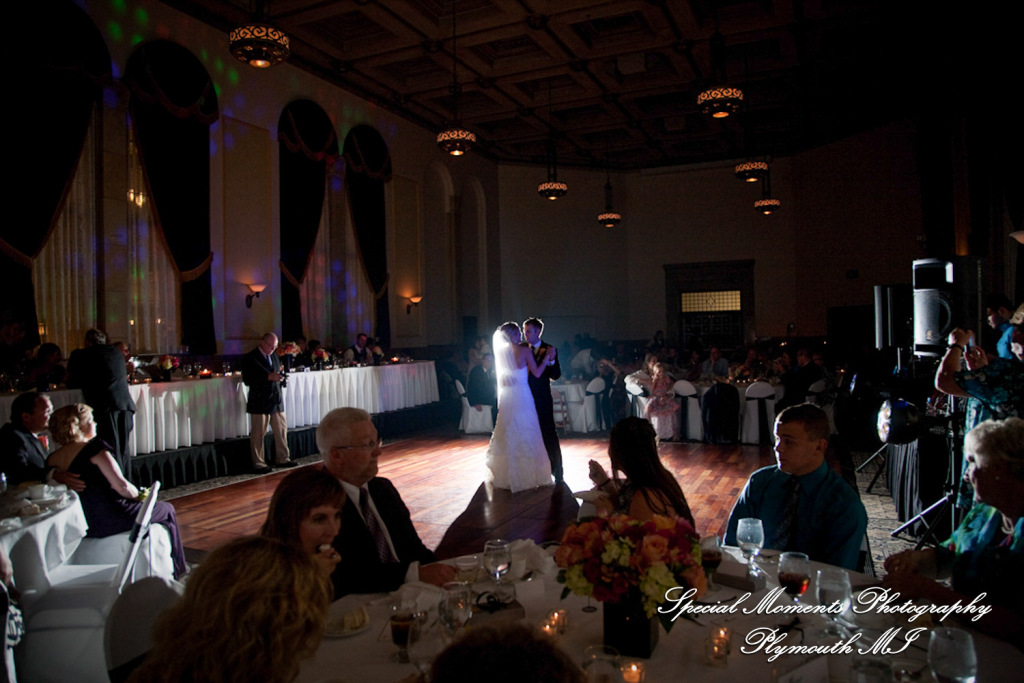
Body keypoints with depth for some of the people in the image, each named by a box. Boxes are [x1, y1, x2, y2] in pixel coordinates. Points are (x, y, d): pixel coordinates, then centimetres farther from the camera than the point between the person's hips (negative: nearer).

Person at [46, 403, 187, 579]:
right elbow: (121, 485, -21)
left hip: (80, 528, 8)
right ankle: (177, 570, 26)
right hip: (108, 521, -8)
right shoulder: (94, 448, -18)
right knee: (166, 510, 14)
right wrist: (139, 495, 0)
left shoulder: (51, 460, 4)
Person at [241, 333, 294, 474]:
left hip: (276, 401, 7)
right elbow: (247, 379, -16)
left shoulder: (274, 356, 16)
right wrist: (268, 377, -23)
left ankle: (283, 459, 20)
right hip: (259, 403, -7)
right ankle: (258, 464, 10)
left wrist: (280, 376, 1)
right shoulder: (249, 358, -7)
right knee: (258, 435, 1)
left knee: (282, 431, 9)